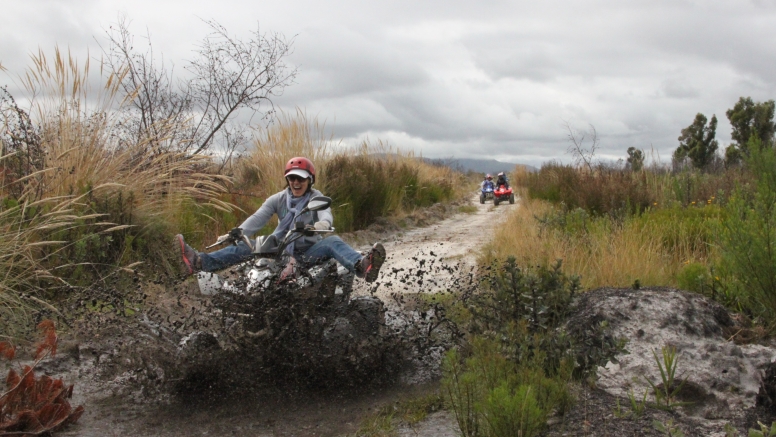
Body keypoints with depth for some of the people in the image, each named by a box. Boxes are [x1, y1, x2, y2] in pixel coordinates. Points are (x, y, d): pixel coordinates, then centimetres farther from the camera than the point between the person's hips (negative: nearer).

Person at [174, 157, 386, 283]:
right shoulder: (278, 199, 6)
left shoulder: (317, 198, -1)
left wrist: (323, 224, -49)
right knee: (244, 246, -15)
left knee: (333, 242, -32)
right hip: (281, 248, 3)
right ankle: (199, 262, -31)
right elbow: (258, 218, -6)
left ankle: (362, 267, -63)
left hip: (309, 251, -3)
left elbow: (326, 215, -22)